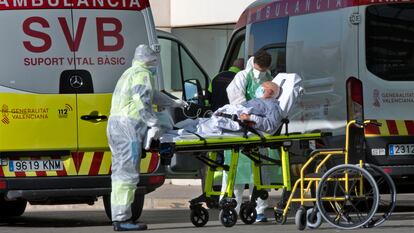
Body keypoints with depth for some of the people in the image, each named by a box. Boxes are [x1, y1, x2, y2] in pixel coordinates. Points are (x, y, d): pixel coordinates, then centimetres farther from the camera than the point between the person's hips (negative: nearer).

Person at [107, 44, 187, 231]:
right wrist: (154, 123, -24)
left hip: (114, 124, 10)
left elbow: (151, 94, 42)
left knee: (120, 172, 11)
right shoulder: (142, 74, -4)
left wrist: (173, 103, 52)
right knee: (128, 173, -12)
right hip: (129, 125, -10)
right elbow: (142, 100, -19)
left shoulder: (130, 73, 28)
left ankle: (119, 218, 11)